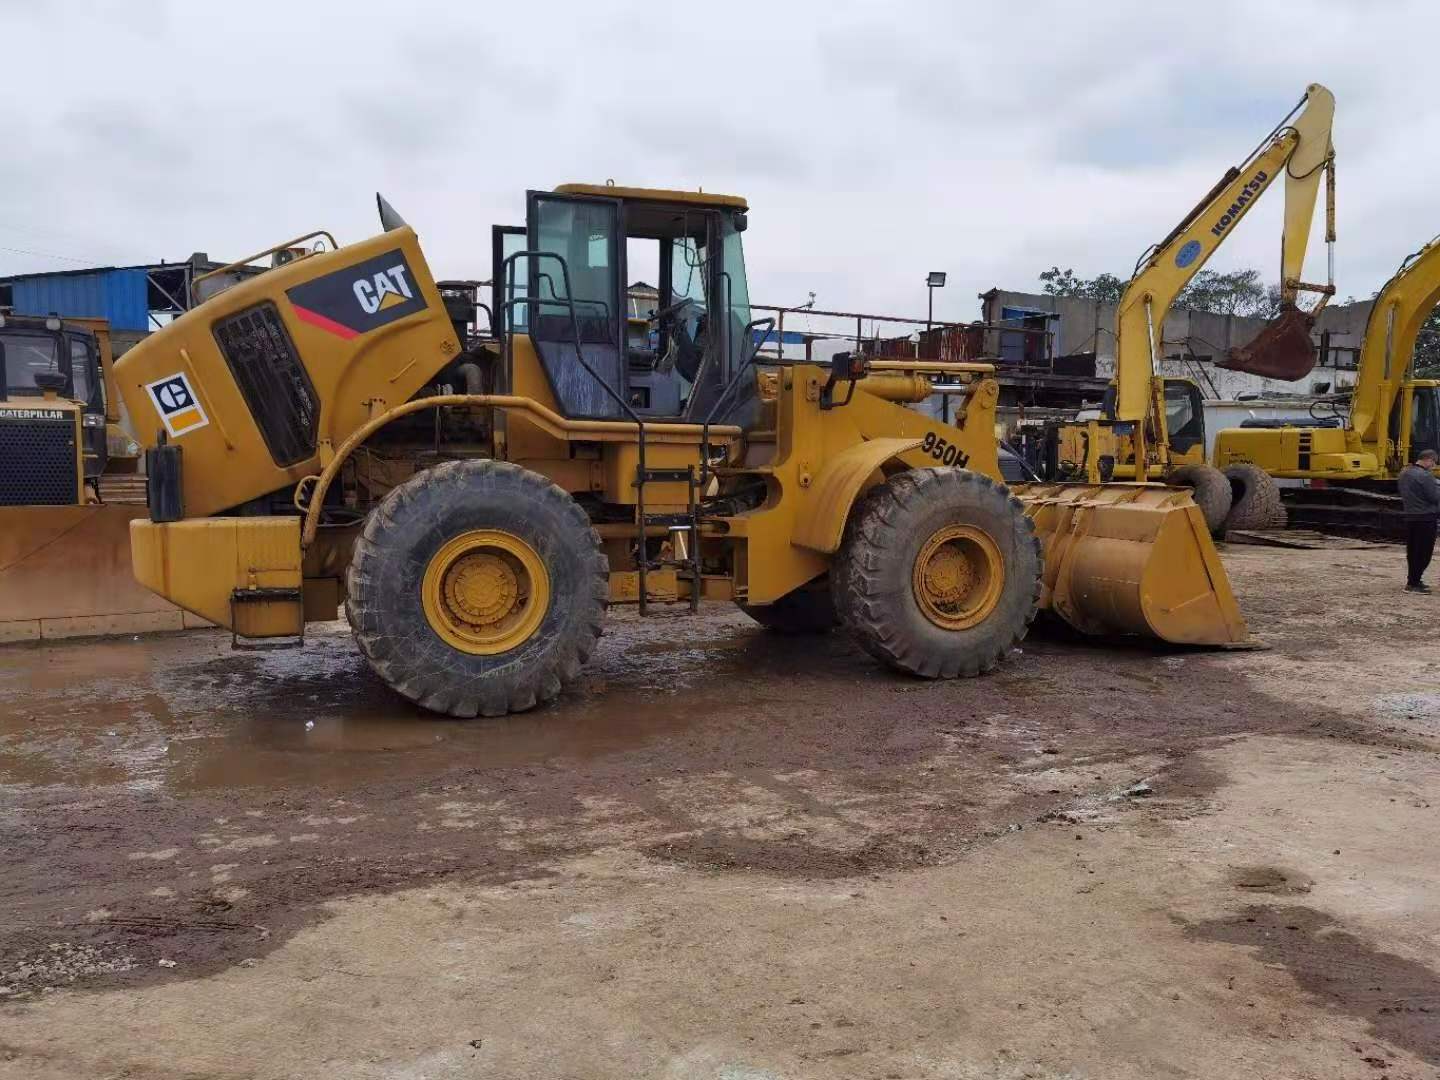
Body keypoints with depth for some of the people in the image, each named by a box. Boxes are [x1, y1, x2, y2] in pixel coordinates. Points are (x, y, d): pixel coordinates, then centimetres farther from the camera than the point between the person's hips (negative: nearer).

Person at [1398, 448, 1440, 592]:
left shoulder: (1404, 473, 9)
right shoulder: (1425, 476, -19)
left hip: (1409, 516, 9)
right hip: (1425, 518, -9)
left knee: (1412, 551, 16)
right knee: (1424, 552, -2)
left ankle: (1413, 580, 25)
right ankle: (1413, 584, -2)